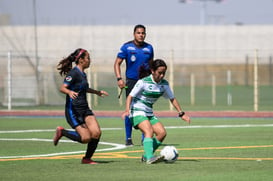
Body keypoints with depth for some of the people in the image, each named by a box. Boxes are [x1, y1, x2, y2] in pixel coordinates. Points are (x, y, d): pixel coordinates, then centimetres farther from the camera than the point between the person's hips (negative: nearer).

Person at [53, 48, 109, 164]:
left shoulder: (82, 74, 14)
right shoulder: (74, 73, -12)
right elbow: (62, 88, -20)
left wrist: (97, 92, 46)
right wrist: (70, 92, -41)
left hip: (84, 109, 8)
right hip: (73, 110, -8)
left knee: (96, 133, -10)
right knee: (86, 138, -15)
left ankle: (87, 159, 7)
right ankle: (61, 132, 8)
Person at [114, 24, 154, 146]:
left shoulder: (149, 48, 8)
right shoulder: (127, 47, -2)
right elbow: (117, 63, 0)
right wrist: (119, 78, -11)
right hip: (131, 81, -2)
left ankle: (145, 138, 5)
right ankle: (128, 138, 7)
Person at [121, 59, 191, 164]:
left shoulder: (164, 84, 3)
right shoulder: (143, 82, -15)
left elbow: (172, 99, 14)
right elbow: (130, 96, -15)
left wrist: (181, 113, 7)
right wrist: (127, 110, -31)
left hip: (149, 113, 7)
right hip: (137, 111, -7)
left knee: (162, 133, -10)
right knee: (149, 131, -28)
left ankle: (146, 157, 1)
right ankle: (150, 158, -42)